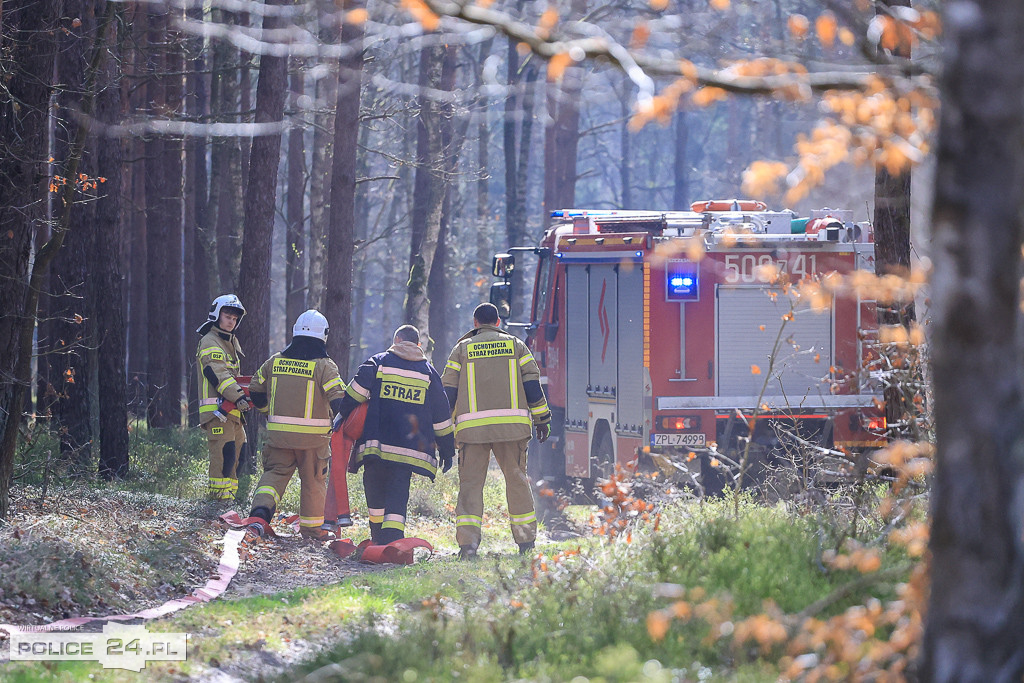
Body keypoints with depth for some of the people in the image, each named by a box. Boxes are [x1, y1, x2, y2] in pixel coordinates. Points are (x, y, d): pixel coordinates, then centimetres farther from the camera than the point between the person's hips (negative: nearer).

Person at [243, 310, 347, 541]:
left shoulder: (274, 362, 5)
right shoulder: (324, 366, -8)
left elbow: (256, 392, 15)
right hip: (313, 435, -2)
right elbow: (338, 399, -15)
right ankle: (312, 527, 22)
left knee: (274, 473, 8)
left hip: (278, 434, 3)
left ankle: (259, 516, -15)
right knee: (313, 480, 12)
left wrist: (270, 410, 31)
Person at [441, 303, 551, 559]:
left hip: (473, 427, -1)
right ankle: (526, 541, 12)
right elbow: (532, 383, 8)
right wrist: (541, 419, 14)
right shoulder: (515, 345, 12)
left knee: (470, 482, 0)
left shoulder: (462, 349, 9)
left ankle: (467, 542, -13)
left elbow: (448, 391, 7)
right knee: (517, 480, 10)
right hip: (512, 426, 1)